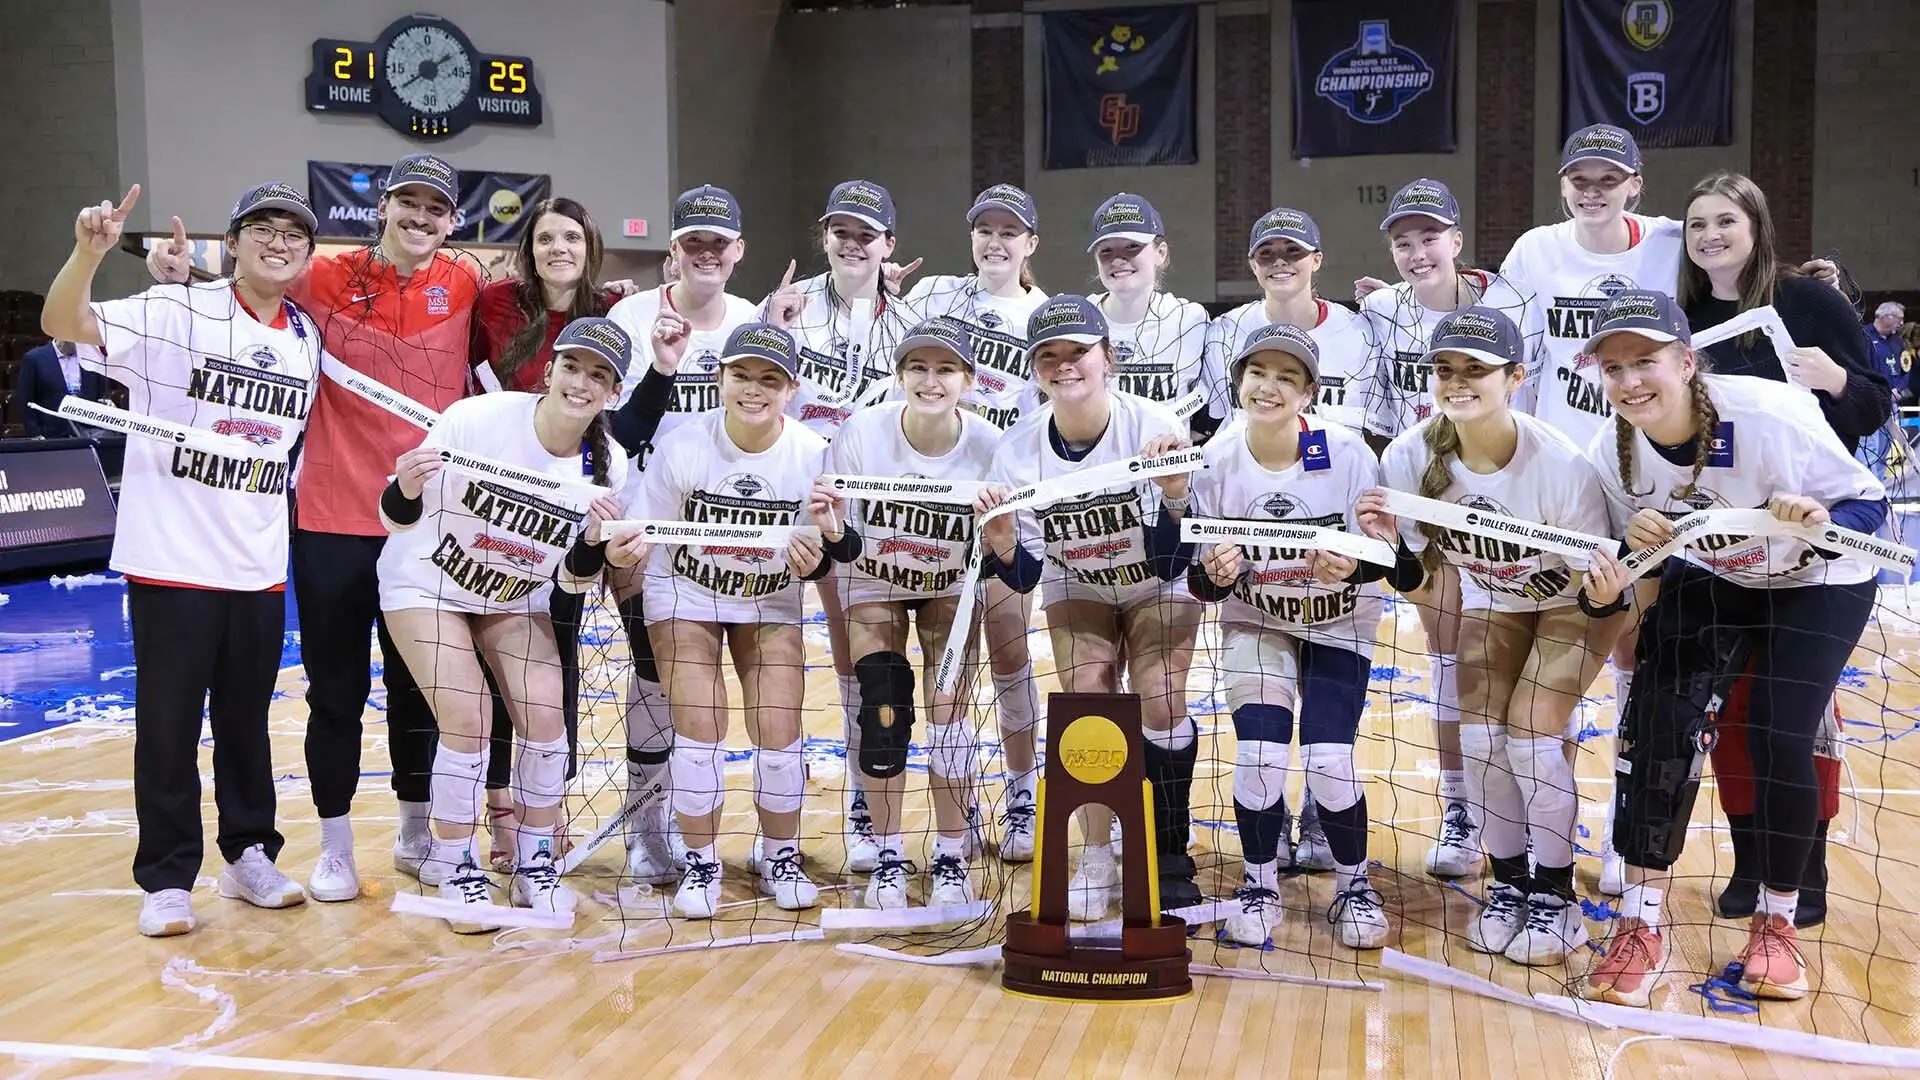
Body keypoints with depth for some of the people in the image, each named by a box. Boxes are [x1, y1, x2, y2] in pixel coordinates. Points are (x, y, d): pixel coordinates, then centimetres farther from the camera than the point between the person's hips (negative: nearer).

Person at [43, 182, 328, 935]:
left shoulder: (308, 338, 7)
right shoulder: (176, 314, -9)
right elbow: (62, 323, -23)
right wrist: (90, 251, -40)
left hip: (260, 568, 4)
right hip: (171, 561, -4)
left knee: (247, 722, 15)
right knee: (168, 727, 4)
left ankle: (249, 854, 30)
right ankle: (167, 879, 17)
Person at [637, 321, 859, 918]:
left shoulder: (814, 456, -18)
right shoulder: (682, 447, -20)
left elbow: (825, 552, -9)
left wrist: (815, 560, -32)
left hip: (771, 602, 1)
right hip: (686, 594, -1)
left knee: (779, 729, -9)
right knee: (699, 724, -13)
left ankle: (781, 858, 15)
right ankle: (700, 863, 7)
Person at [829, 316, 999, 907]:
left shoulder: (989, 446, -25)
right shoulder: (861, 433, -26)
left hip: (951, 588, 0)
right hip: (873, 583, 0)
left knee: (949, 715, -9)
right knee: (882, 718, -9)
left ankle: (950, 859, 10)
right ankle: (889, 858, 10)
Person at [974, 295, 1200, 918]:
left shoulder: (1156, 429, -29)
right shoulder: (1018, 449, -22)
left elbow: (1169, 562, -29)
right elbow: (1025, 576, -17)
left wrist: (1174, 496, -46)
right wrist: (1002, 547, -38)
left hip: (1160, 586, -2)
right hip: (1076, 589, 2)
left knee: (1160, 702, -15)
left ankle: (1169, 858, 5)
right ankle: (1097, 859, 6)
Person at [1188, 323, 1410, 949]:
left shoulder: (1347, 452, -21)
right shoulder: (1216, 461, -16)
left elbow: (1385, 551, -17)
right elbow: (1202, 584, -10)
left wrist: (1352, 567, -39)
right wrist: (1214, 574, -34)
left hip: (1340, 622, -1)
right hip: (1255, 621, 1)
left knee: (1328, 762, -12)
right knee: (1259, 756, -14)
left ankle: (1353, 885, 17)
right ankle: (1260, 885, 13)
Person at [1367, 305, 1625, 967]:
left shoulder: (1561, 464, -34)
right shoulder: (1409, 458, -24)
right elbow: (1417, 568, -10)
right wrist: (1382, 539, -31)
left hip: (1574, 600, -3)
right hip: (1491, 597, 4)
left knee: (1532, 737, -15)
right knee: (1481, 738, -8)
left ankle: (1555, 895, 7)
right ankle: (1509, 882, 15)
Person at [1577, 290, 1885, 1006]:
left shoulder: (1770, 413, -32)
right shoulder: (1611, 453, -19)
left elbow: (1870, 502, -21)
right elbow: (1631, 551, -6)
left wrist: (1821, 523, -44)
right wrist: (1607, 588, -30)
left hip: (1818, 584, -3)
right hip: (1709, 579, 3)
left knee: (1780, 740, -14)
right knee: (1658, 721, -14)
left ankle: (1776, 924, 12)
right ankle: (1642, 927, -2)